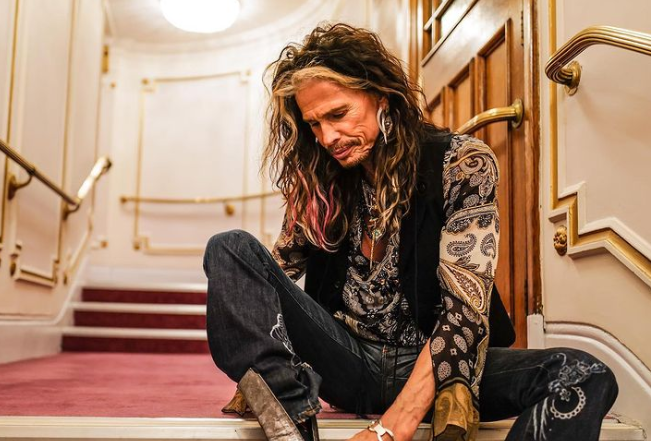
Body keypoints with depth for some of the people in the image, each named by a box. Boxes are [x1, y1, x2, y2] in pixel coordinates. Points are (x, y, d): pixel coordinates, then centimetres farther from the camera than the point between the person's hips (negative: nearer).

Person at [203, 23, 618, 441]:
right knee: (230, 248, -16)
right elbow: (279, 268, 12)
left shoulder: (463, 164, -9)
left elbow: (465, 311, -17)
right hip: (346, 360, 3)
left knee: (587, 378, -27)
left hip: (432, 362, -2)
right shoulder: (321, 181, 2)